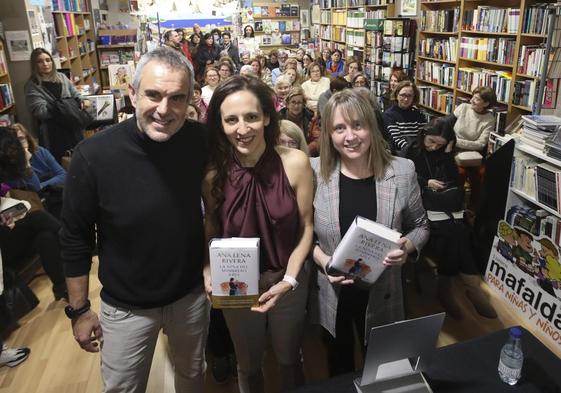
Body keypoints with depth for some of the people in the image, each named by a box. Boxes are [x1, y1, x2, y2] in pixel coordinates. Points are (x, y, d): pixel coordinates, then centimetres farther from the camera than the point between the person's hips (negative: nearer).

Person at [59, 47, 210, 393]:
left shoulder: (202, 142, -16)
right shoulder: (94, 155, -23)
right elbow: (75, 238, -11)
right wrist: (79, 309, -4)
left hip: (191, 295, 2)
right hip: (126, 307, -1)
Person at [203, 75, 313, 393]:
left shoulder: (295, 163, -18)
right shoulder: (213, 173, -16)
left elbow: (306, 227, -8)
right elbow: (212, 232, -2)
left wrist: (289, 279, -16)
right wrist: (209, 272, -18)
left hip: (287, 281, 0)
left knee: (290, 360, 24)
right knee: (248, 366, 24)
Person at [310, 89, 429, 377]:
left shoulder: (403, 172, -13)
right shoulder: (315, 172, -14)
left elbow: (420, 226, 1)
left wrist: (408, 246, -19)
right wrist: (322, 259, -20)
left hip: (381, 294, 0)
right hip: (331, 295, 0)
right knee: (338, 363, 28)